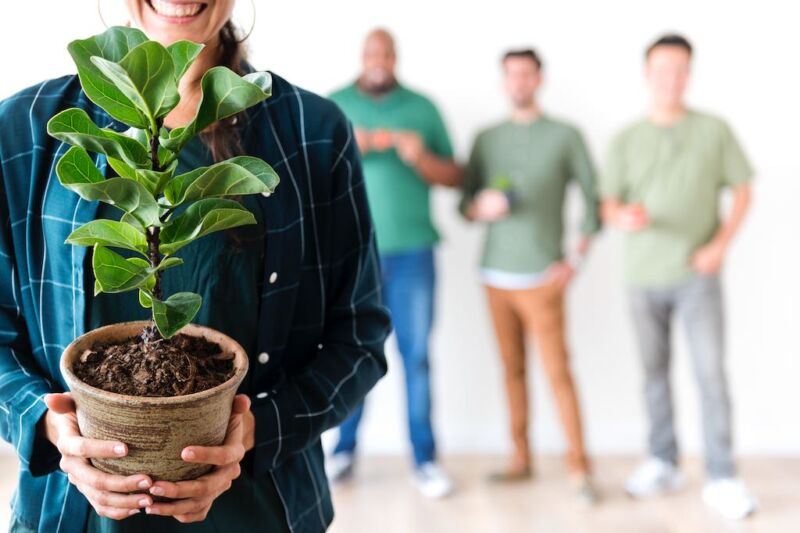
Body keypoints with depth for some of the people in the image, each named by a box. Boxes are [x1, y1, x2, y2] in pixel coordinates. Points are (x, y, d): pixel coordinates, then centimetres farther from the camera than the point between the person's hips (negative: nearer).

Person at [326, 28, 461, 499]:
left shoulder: (422, 107, 9)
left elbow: (454, 176, 6)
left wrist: (421, 157, -13)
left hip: (411, 252, 0)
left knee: (416, 355, 1)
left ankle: (425, 460, 8)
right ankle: (344, 450, 17)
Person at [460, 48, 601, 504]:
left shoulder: (565, 136, 2)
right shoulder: (486, 139, 11)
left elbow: (594, 200, 2)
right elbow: (465, 206, 12)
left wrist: (575, 260, -6)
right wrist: (482, 207, -11)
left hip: (541, 278, -3)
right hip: (496, 276, 4)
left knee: (558, 372, -5)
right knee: (514, 369, 8)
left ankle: (580, 469, 2)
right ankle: (521, 460, 17)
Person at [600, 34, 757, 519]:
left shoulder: (714, 130, 3)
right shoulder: (627, 140, 6)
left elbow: (743, 191, 5)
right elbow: (609, 205, 4)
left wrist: (721, 245, -8)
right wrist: (625, 218, -20)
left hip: (697, 275, -2)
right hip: (643, 275, 2)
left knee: (711, 371, -6)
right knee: (655, 370, 9)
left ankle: (722, 478, 1)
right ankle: (664, 465, 22)